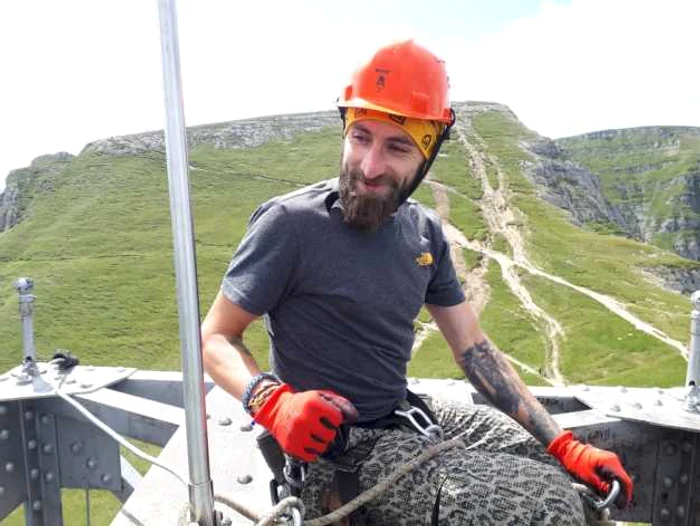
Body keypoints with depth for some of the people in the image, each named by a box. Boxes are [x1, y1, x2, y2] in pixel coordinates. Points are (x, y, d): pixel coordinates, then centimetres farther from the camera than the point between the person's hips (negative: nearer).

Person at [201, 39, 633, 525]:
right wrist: (274, 401, -32)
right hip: (338, 448, -6)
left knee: (565, 475, 11)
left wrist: (567, 447, -1)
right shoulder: (289, 223, -19)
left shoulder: (424, 231, 1)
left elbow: (475, 351, 3)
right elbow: (215, 338, -11)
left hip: (409, 415, 7)